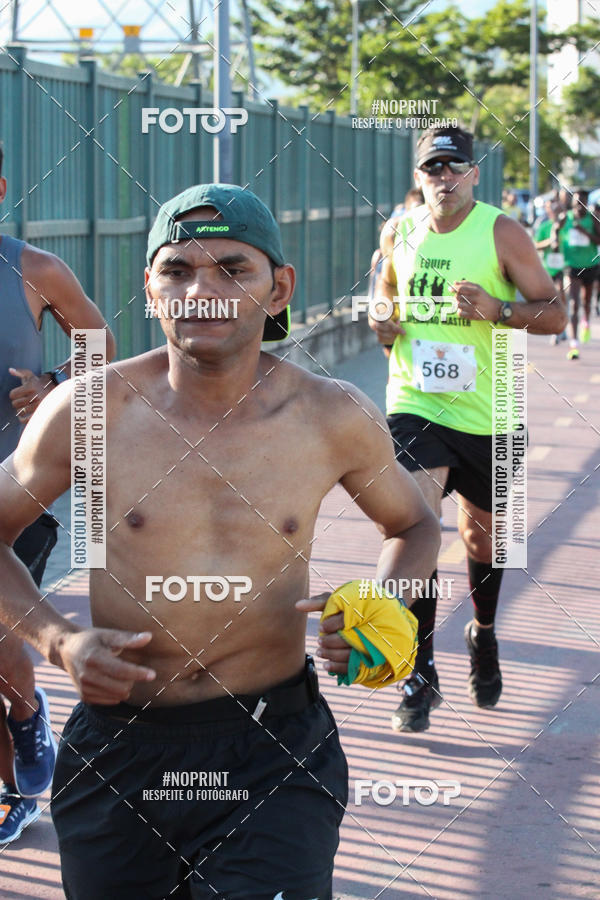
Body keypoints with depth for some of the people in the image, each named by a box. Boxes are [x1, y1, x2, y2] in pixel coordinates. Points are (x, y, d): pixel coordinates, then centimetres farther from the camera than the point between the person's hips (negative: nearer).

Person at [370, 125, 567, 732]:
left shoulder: (502, 233, -8)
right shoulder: (399, 234, 2)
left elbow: (554, 313, -7)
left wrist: (495, 308, -25)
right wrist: (382, 326, -1)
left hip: (486, 414, -1)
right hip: (414, 405, 1)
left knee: (481, 534, 16)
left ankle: (483, 636, 46)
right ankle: (420, 677, -10)